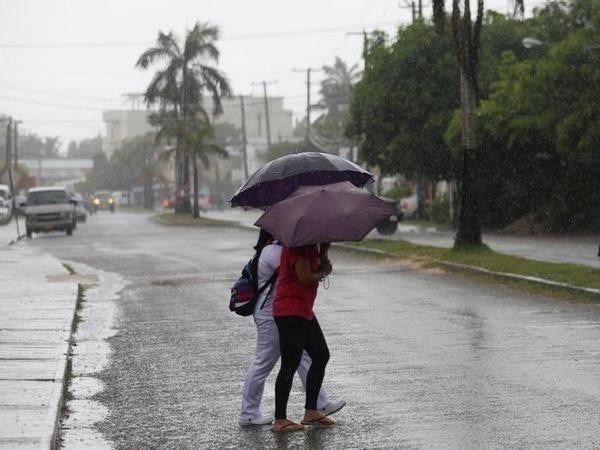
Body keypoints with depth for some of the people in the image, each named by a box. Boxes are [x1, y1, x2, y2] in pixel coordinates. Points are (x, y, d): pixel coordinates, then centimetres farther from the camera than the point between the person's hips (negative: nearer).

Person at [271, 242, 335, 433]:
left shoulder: (310, 244, 13)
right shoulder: (298, 245, -18)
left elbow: (322, 265, 9)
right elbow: (306, 278, -23)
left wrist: (323, 250, -8)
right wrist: (323, 272, -4)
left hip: (304, 310, 10)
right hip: (289, 311, -10)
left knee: (321, 355, 13)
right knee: (290, 365, -7)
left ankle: (311, 411, 19)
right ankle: (280, 420, -1)